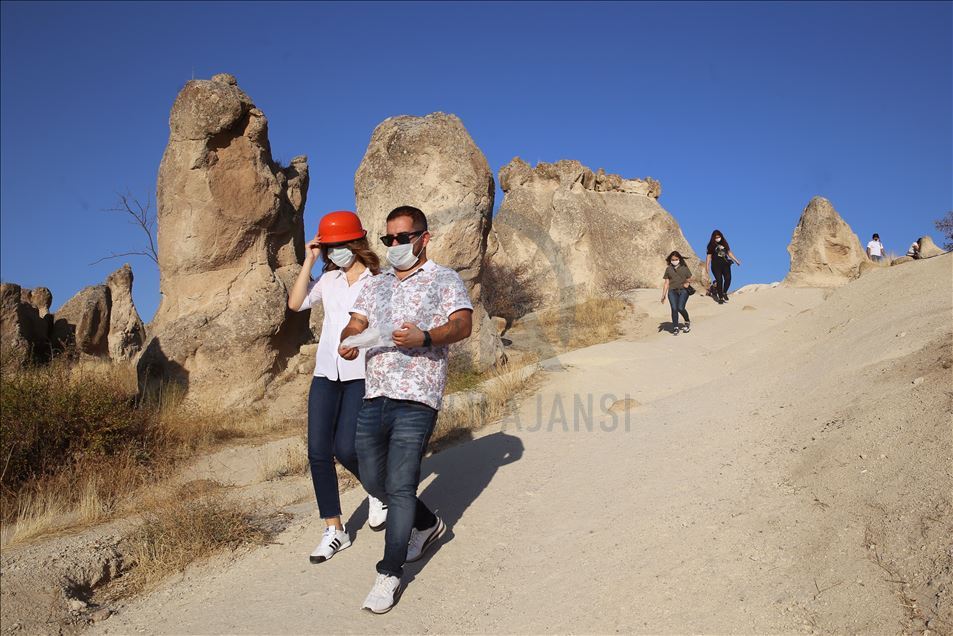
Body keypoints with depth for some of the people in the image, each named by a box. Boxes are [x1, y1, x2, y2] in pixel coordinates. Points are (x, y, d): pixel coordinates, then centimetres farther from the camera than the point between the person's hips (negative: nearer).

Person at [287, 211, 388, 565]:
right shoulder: (329, 278, 11)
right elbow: (295, 303, 3)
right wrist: (309, 262, 1)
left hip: (362, 374, -5)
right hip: (326, 373, 5)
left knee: (345, 448, -13)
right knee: (318, 452, 0)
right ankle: (334, 530, 13)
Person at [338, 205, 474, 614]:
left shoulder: (444, 280, 3)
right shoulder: (376, 285, 21)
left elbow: (462, 324, -12)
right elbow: (356, 322, 11)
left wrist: (425, 338, -31)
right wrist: (347, 340, -14)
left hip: (416, 400, -6)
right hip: (374, 397, 7)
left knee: (399, 486, -7)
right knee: (373, 481, 15)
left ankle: (390, 574, 5)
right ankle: (428, 525, 38)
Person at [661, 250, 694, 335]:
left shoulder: (684, 268, 11)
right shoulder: (668, 269, 14)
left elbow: (689, 279, 14)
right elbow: (666, 282, 13)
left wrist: (688, 283, -10)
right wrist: (663, 295, 8)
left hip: (683, 290, -2)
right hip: (672, 291, 2)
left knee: (680, 308, -15)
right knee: (674, 309, -9)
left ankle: (688, 322, 14)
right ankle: (675, 328, -4)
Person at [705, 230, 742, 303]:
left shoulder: (724, 243, 13)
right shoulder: (711, 245, 4)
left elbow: (729, 253, 19)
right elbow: (709, 256, 2)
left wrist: (736, 260, 17)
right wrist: (707, 266, -3)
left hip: (725, 264, 3)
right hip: (716, 265, -3)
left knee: (728, 278, -15)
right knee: (719, 280, -11)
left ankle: (724, 292, 9)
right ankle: (720, 297, -3)